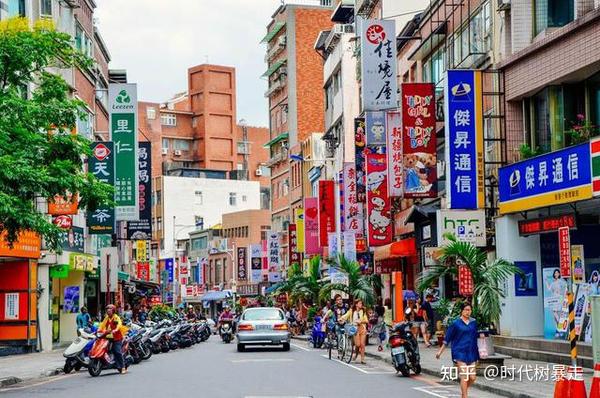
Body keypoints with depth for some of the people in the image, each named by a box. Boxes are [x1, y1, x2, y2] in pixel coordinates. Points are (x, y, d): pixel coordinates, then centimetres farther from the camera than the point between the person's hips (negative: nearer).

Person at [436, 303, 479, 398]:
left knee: (472, 378, 3)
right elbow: (447, 338, 2)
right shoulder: (456, 323, -3)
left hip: (471, 353, 4)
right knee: (464, 377, -10)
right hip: (460, 353, -4)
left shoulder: (473, 323, 8)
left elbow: (475, 338, 16)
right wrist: (440, 351, 1)